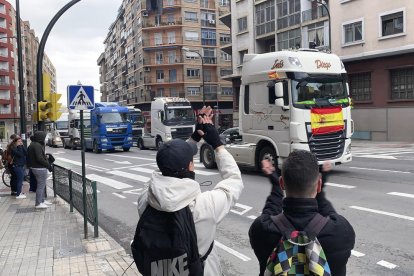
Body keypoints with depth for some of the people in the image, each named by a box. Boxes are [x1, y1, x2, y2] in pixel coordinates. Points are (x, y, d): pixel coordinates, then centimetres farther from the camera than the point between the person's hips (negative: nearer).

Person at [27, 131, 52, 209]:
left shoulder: (32, 145, 13)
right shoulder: (37, 146, -20)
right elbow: (39, 158, -26)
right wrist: (48, 165, -18)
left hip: (35, 167, 11)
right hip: (40, 168, -11)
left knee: (42, 185, 21)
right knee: (41, 185, -3)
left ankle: (42, 200, 32)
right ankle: (38, 203, 3)